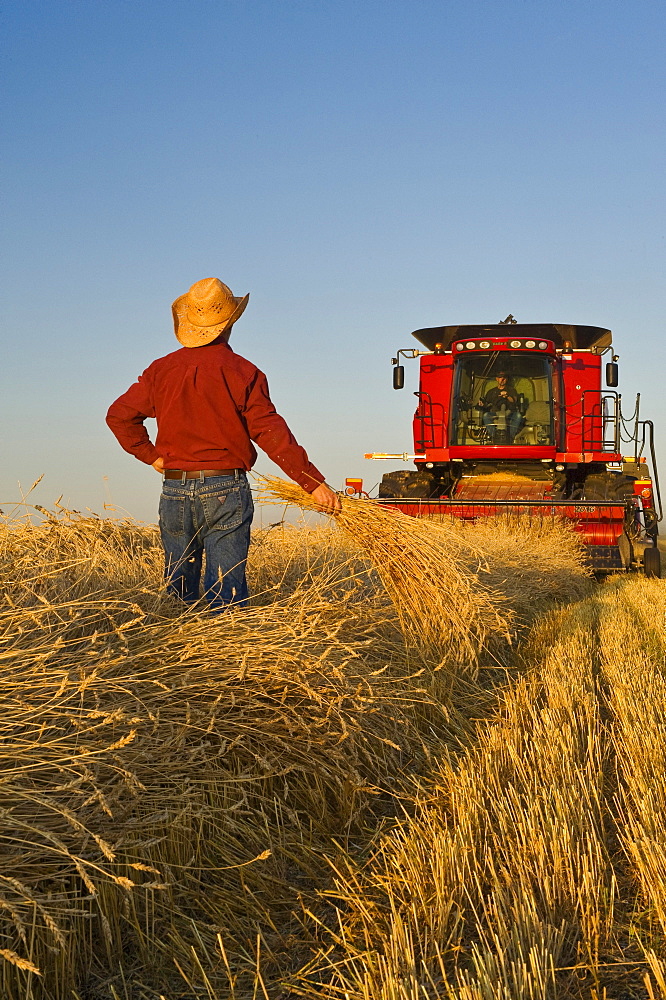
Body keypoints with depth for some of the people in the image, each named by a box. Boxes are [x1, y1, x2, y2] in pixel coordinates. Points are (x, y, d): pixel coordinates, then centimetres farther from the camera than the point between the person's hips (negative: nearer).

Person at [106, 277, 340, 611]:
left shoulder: (162, 370, 4)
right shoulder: (241, 371, -6)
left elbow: (119, 415, 7)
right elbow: (271, 433, -11)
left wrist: (151, 455, 15)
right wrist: (314, 483, -10)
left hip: (174, 490, 4)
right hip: (225, 490, -4)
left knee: (179, 584, 13)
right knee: (226, 588, -3)